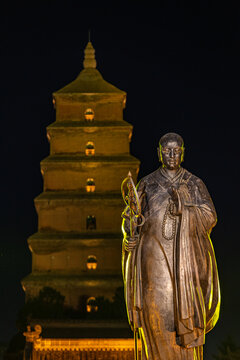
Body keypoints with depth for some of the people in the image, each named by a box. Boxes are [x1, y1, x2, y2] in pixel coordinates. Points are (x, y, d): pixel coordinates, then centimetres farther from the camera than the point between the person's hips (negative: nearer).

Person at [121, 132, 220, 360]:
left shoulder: (195, 184, 8)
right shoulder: (147, 184, 10)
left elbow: (210, 218, -2)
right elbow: (129, 216, 9)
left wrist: (184, 208, -18)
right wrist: (130, 235, -12)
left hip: (186, 258, 0)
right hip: (155, 256, 0)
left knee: (186, 312, -6)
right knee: (157, 309, -9)